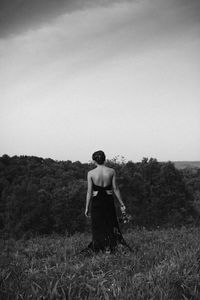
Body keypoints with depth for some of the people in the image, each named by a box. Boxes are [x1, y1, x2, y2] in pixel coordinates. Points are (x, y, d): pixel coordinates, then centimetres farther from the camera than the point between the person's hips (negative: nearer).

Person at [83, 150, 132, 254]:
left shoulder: (91, 173, -7)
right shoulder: (111, 171, -4)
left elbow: (89, 192, -5)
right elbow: (115, 189, -2)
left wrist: (87, 207, 2)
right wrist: (121, 203, 7)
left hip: (96, 201, -1)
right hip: (108, 200, 1)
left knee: (98, 226, 11)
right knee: (110, 224, 15)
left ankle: (99, 249, 15)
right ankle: (111, 248, 17)